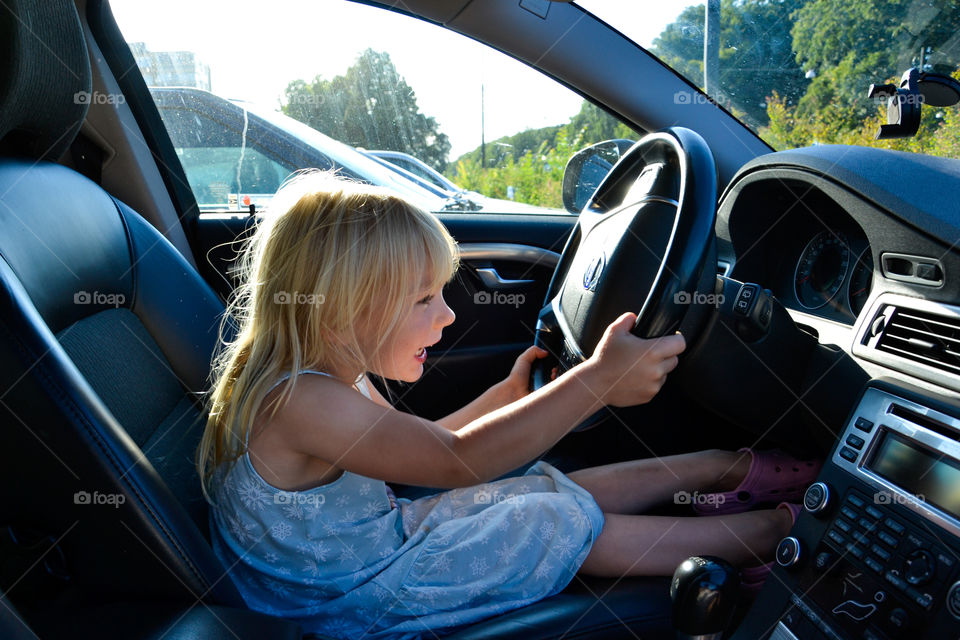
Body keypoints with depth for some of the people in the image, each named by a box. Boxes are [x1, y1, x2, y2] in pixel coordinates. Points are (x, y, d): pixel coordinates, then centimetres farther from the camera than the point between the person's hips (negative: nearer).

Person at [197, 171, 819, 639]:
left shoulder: (334, 372, -2)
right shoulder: (297, 401, -32)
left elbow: (421, 448, 9)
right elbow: (457, 460, -35)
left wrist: (509, 393, 5)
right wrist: (597, 381, -39)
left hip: (380, 530, 8)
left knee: (552, 486, 4)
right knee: (564, 522, -10)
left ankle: (728, 467, 16)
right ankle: (766, 532, 7)